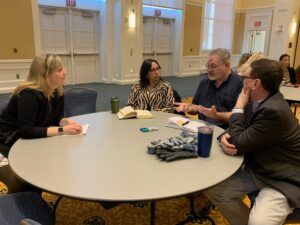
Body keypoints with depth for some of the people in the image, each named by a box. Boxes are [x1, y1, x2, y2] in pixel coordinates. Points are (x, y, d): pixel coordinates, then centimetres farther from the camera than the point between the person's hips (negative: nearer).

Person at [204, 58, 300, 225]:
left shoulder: (273, 111, -29)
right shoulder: (258, 101, -1)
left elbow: (239, 144, -24)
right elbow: (238, 132, 8)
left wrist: (239, 107, -16)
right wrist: (226, 137, -16)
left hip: (282, 180, -8)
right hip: (256, 169, 8)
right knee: (212, 188, -1)